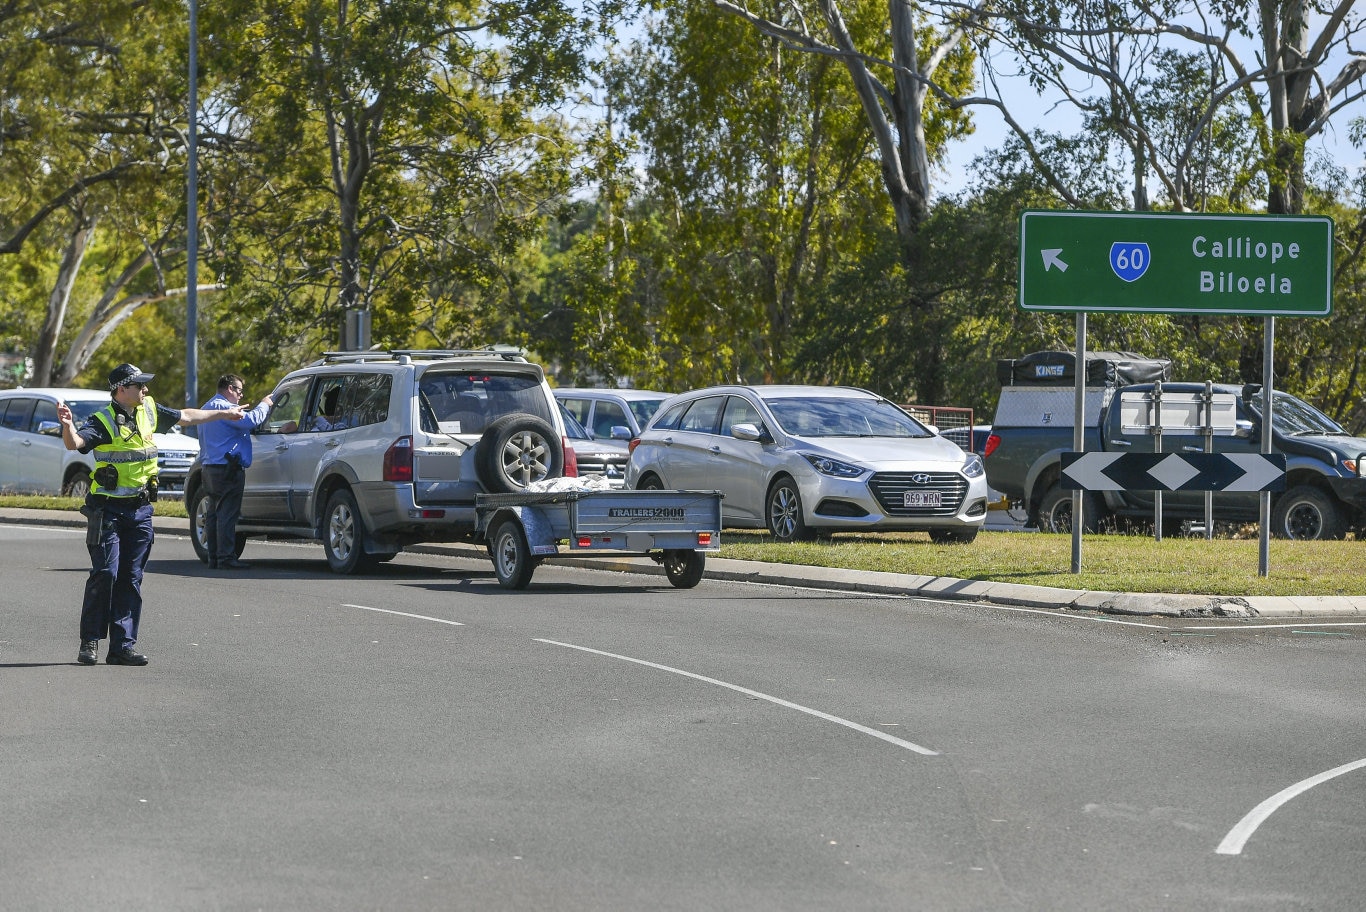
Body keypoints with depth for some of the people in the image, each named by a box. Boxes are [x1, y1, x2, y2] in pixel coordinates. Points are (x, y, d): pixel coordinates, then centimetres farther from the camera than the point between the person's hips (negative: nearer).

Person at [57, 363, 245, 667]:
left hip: (140, 509, 6)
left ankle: (123, 645, 5)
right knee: (105, 574, -9)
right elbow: (75, 443, -29)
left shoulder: (149, 411, 8)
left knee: (131, 579, 4)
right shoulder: (103, 421, -12)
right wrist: (68, 426, -51)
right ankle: (90, 642, -1)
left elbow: (186, 416, 25)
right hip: (107, 509, -6)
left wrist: (224, 414, 36)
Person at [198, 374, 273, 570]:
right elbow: (250, 421, -23)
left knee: (214, 514, 11)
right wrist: (264, 405, -10)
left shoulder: (208, 408, 20)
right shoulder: (222, 407, -14)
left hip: (210, 467, 10)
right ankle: (226, 558, -12)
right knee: (227, 514, -10)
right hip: (228, 469, -10)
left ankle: (214, 558, 12)